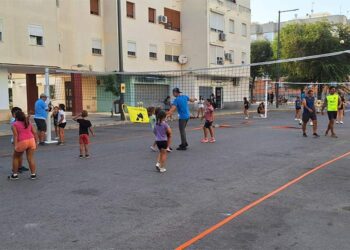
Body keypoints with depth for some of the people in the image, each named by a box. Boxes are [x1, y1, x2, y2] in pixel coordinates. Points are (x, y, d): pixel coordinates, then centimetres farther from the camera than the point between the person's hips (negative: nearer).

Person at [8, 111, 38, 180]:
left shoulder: (15, 124, 3)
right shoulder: (28, 123, 16)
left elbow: (15, 135, -9)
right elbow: (34, 133, 11)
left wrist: (15, 145, -14)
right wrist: (36, 142, 16)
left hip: (22, 142, -4)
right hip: (31, 140, 4)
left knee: (15, 157, 16)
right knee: (30, 158, 8)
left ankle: (15, 174, 18)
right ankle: (33, 174, 7)